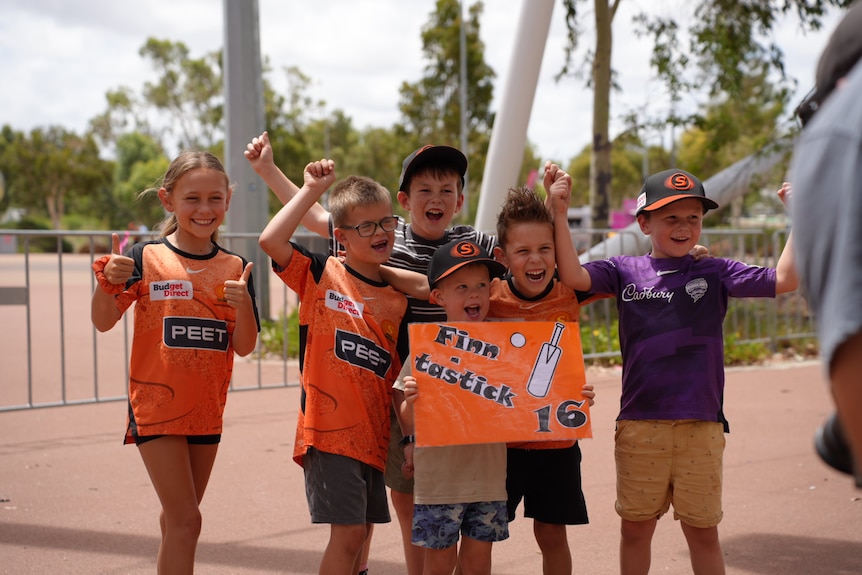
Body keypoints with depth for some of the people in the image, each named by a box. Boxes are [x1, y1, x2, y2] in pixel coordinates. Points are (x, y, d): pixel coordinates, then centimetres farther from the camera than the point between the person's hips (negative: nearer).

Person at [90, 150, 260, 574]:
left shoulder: (235, 268, 3)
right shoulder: (146, 259, -7)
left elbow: (245, 347, 0)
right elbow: (103, 322, -9)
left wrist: (242, 303, -18)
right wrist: (109, 282, -28)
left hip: (206, 410, 4)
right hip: (156, 406, -4)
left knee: (178, 519, 14)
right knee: (186, 521, -8)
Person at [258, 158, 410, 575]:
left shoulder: (398, 301, 9)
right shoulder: (321, 275, -2)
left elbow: (404, 377, 10)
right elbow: (270, 240, -18)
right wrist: (312, 190, -11)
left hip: (374, 437, 5)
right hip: (330, 429, -5)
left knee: (359, 532, 13)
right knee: (348, 531, -9)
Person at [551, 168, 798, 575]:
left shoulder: (714, 273, 3)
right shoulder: (625, 271, 4)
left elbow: (784, 279, -7)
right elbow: (573, 276, -11)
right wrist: (559, 213, -17)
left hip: (701, 426, -1)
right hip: (638, 425, 1)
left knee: (702, 531, 8)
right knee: (635, 527, 12)